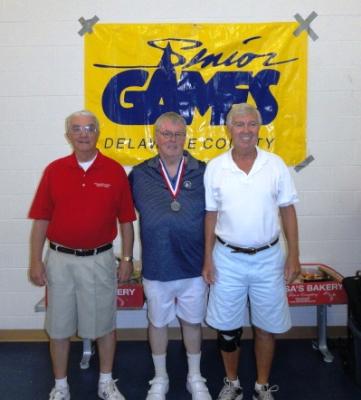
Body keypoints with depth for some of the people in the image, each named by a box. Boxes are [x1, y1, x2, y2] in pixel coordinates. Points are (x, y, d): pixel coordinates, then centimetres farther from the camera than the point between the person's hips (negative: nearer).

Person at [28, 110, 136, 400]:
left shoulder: (115, 171, -3)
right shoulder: (54, 170, 0)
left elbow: (126, 220, 0)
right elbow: (41, 219, 2)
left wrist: (127, 258, -1)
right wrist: (36, 260, -2)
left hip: (100, 259, -1)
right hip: (60, 259, 1)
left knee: (104, 323, 12)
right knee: (59, 325, 13)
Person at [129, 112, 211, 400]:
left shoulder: (203, 173, -3)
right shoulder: (140, 174, -3)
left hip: (194, 267, 0)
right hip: (156, 267, 0)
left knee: (192, 321, 17)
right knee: (158, 322, 17)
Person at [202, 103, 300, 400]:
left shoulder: (275, 164, -3)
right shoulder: (215, 167, -3)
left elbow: (287, 211, 1)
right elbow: (211, 215, 1)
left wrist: (294, 255, -2)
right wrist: (208, 258, -1)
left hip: (268, 258, 1)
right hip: (228, 258, 0)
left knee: (266, 326, 13)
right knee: (227, 328, 12)